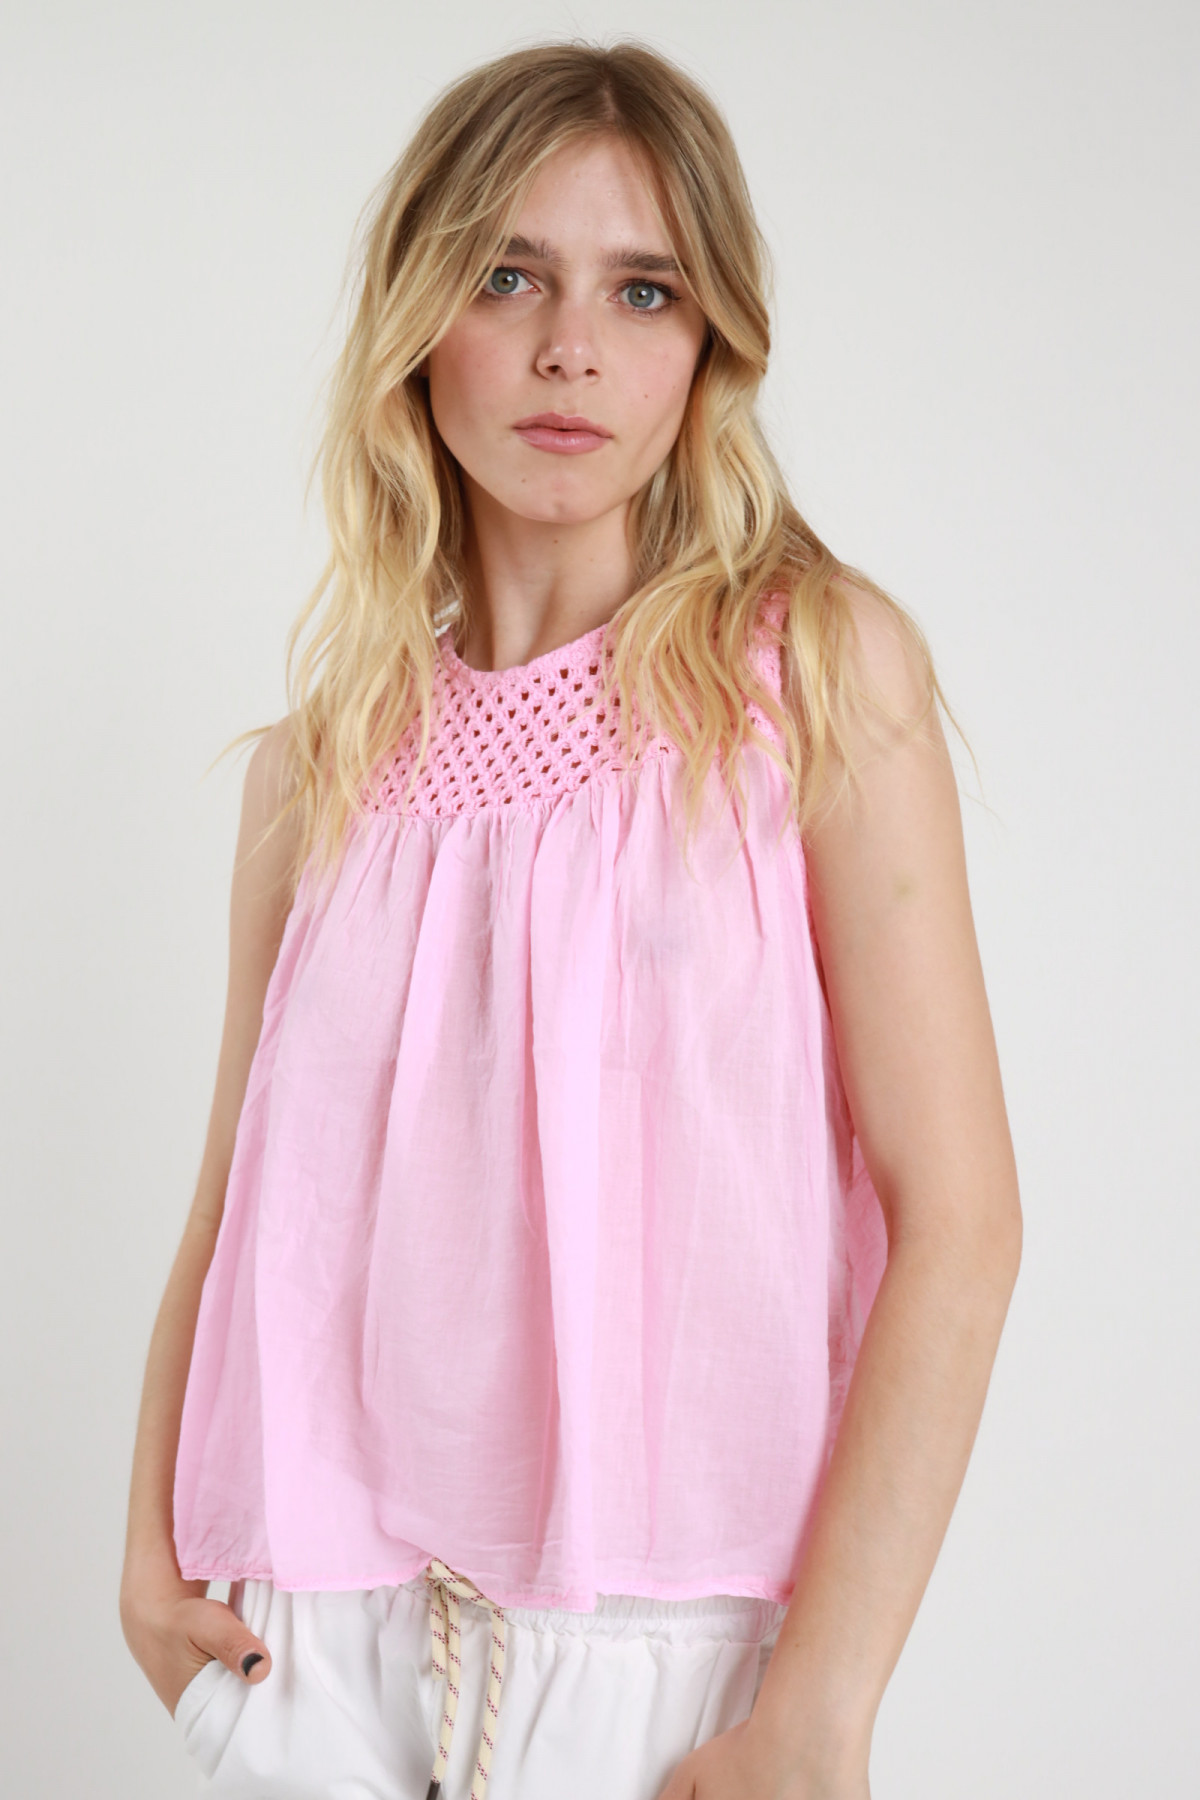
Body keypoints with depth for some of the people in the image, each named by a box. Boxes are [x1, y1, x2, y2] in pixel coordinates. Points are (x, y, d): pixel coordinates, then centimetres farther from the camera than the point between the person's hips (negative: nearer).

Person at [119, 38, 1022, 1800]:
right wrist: (152, 1536, -2)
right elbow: (241, 1198, 12)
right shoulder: (321, 759, 6)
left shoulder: (816, 665, -4)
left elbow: (958, 1220, -10)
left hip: (661, 1623, -2)